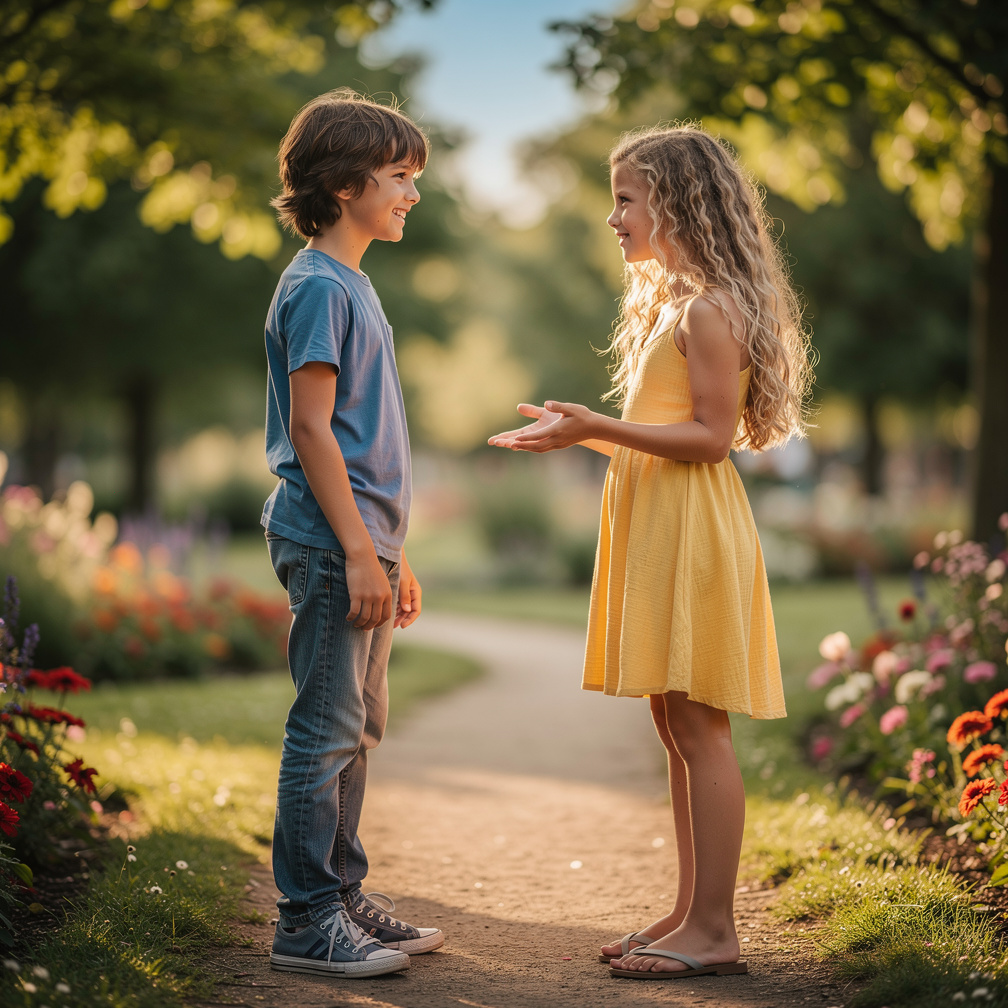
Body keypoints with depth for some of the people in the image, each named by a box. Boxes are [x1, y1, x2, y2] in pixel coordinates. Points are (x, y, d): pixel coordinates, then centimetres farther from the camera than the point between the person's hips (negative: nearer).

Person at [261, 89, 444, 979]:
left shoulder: (353, 285, 18)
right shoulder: (317, 286, -11)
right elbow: (310, 429, -17)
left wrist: (392, 554, 21)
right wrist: (359, 551, -20)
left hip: (361, 543, 10)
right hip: (330, 544, -10)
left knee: (356, 730, 14)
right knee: (326, 731, -5)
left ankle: (342, 897, 23)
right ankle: (307, 923, 2)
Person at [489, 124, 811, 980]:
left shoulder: (709, 309, -12)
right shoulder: (667, 303, 19)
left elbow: (712, 436, -18)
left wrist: (598, 428, -21)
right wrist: (579, 432, 13)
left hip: (693, 530, -10)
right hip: (654, 525, 10)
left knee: (697, 723, -7)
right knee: (674, 724, 11)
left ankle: (715, 928, -1)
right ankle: (692, 912, 18)